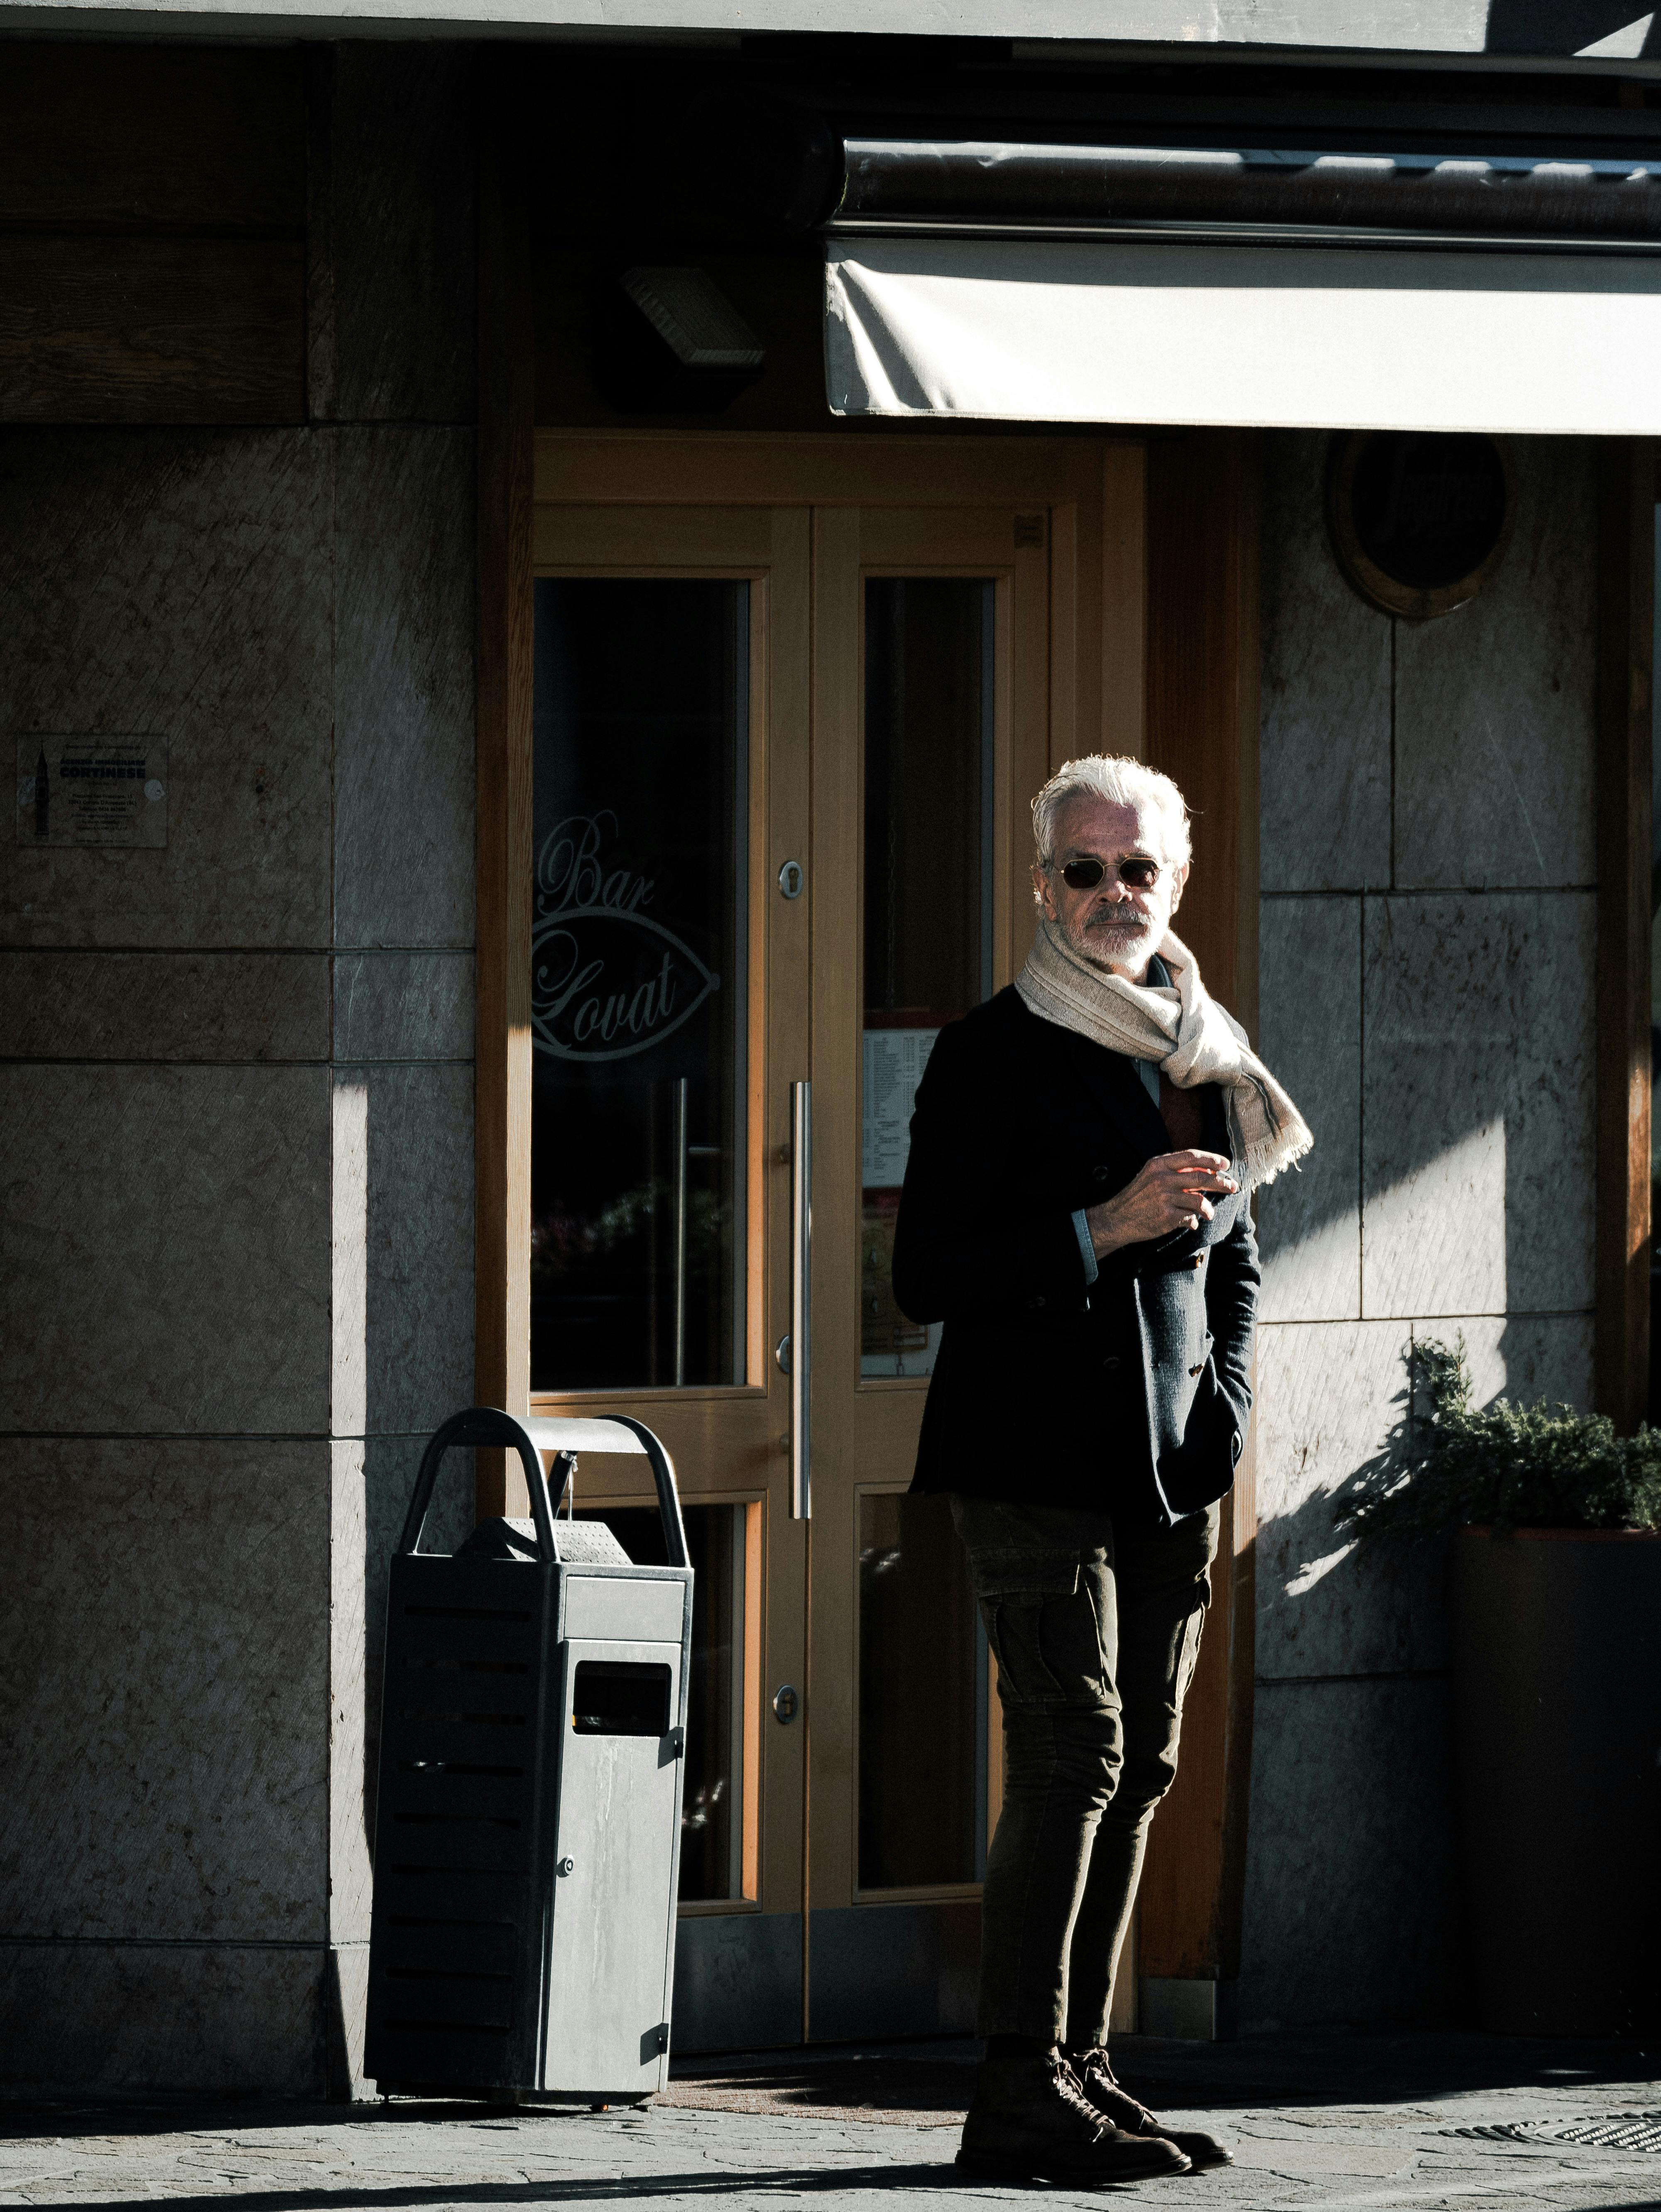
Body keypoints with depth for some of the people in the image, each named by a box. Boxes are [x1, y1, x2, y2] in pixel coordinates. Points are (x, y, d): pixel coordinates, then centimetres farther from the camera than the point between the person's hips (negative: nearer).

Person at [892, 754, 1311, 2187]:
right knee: (1072, 1754, -14)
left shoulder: (1211, 1056, 14)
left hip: (1172, 1468, 6)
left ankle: (1080, 2069, 13)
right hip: (1039, 1459, -6)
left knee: (1140, 1770, 6)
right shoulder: (992, 1056, -4)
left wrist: (1222, 1409, 8)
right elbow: (927, 1275, -8)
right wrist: (1101, 1232, -17)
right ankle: (1022, 2095, -14)